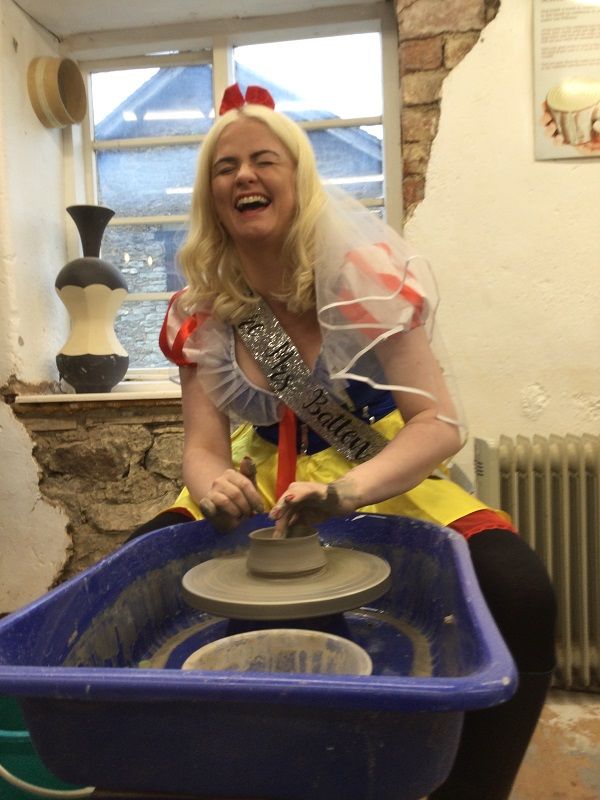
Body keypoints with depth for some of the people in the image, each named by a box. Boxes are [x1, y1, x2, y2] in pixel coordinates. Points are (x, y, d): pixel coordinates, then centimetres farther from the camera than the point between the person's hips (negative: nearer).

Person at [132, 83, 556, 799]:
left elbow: (439, 423, -20)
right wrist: (214, 486, -32)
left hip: (386, 478, -2)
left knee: (519, 590, -27)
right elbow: (203, 445, -7)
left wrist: (344, 491, -38)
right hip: (264, 483, 3)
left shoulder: (364, 272, -16)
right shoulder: (201, 306, -6)